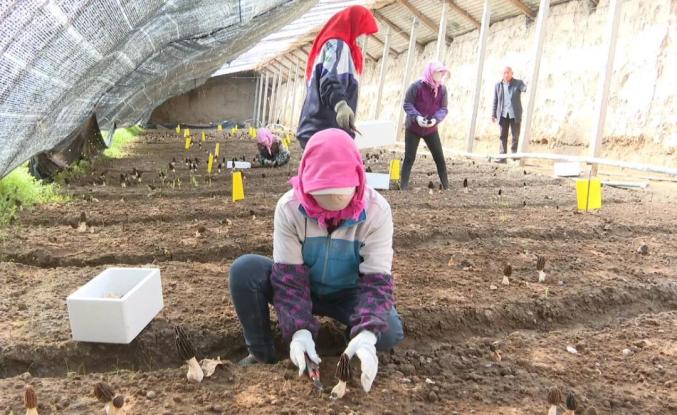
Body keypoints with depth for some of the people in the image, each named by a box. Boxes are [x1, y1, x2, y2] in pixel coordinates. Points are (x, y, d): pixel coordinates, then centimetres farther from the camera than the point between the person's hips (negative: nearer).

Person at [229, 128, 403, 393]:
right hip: (301, 283, 1)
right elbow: (289, 276, -22)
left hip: (348, 293, -1)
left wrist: (365, 334, -42)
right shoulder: (289, 207, -23)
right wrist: (299, 330, -37)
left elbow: (377, 279, -26)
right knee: (245, 269, -26)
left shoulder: (376, 210, -24)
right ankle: (261, 353, -5)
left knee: (389, 332, -31)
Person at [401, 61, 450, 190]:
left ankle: (446, 186, 17)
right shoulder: (417, 86, -14)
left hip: (431, 129, 4)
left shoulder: (442, 89, -1)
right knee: (409, 158, -1)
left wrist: (436, 119, -22)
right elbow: (407, 104, -13)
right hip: (413, 128, -4)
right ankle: (403, 187, 5)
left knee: (439, 157, 6)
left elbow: (443, 108, -2)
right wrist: (416, 117, -29)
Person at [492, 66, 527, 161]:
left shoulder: (518, 83, 5)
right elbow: (495, 101, 12)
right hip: (503, 114, 2)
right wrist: (493, 114, 9)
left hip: (515, 114, -2)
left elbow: (525, 88, -14)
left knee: (515, 136, 0)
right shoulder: (498, 85, 11)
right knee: (503, 136, 1)